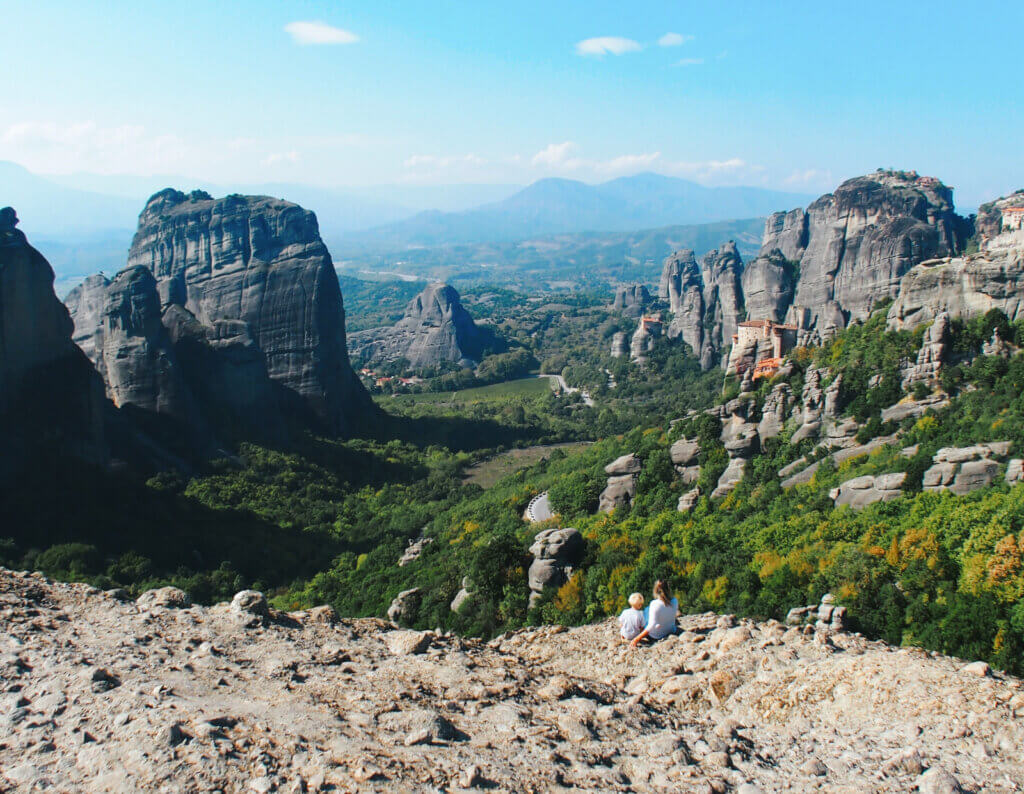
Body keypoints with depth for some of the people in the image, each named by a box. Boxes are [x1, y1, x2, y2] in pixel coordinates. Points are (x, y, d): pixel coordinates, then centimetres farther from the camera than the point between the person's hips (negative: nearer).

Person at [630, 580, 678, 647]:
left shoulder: (655, 604, -31)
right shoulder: (674, 602, -14)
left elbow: (651, 626, -34)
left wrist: (637, 639, -33)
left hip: (656, 636, -5)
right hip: (671, 631, 5)